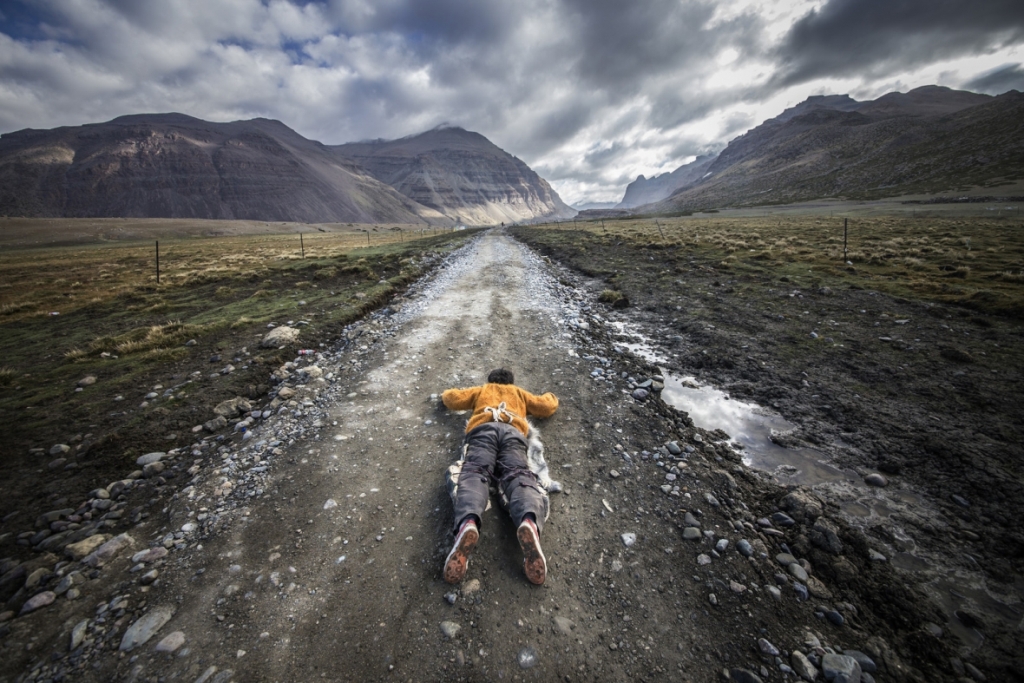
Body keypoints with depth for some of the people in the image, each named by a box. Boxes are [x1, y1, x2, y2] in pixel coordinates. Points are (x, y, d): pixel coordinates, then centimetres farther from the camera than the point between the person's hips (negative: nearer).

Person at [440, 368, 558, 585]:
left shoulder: (481, 390, 42)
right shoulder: (519, 392, 42)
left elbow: (451, 399, 39)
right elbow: (548, 407, 41)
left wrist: (446, 394, 63)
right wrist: (550, 395, 64)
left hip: (483, 429, 0)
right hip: (513, 432, 1)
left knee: (473, 472, -23)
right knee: (519, 476, -22)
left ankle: (467, 524, -56)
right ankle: (530, 523, -56)